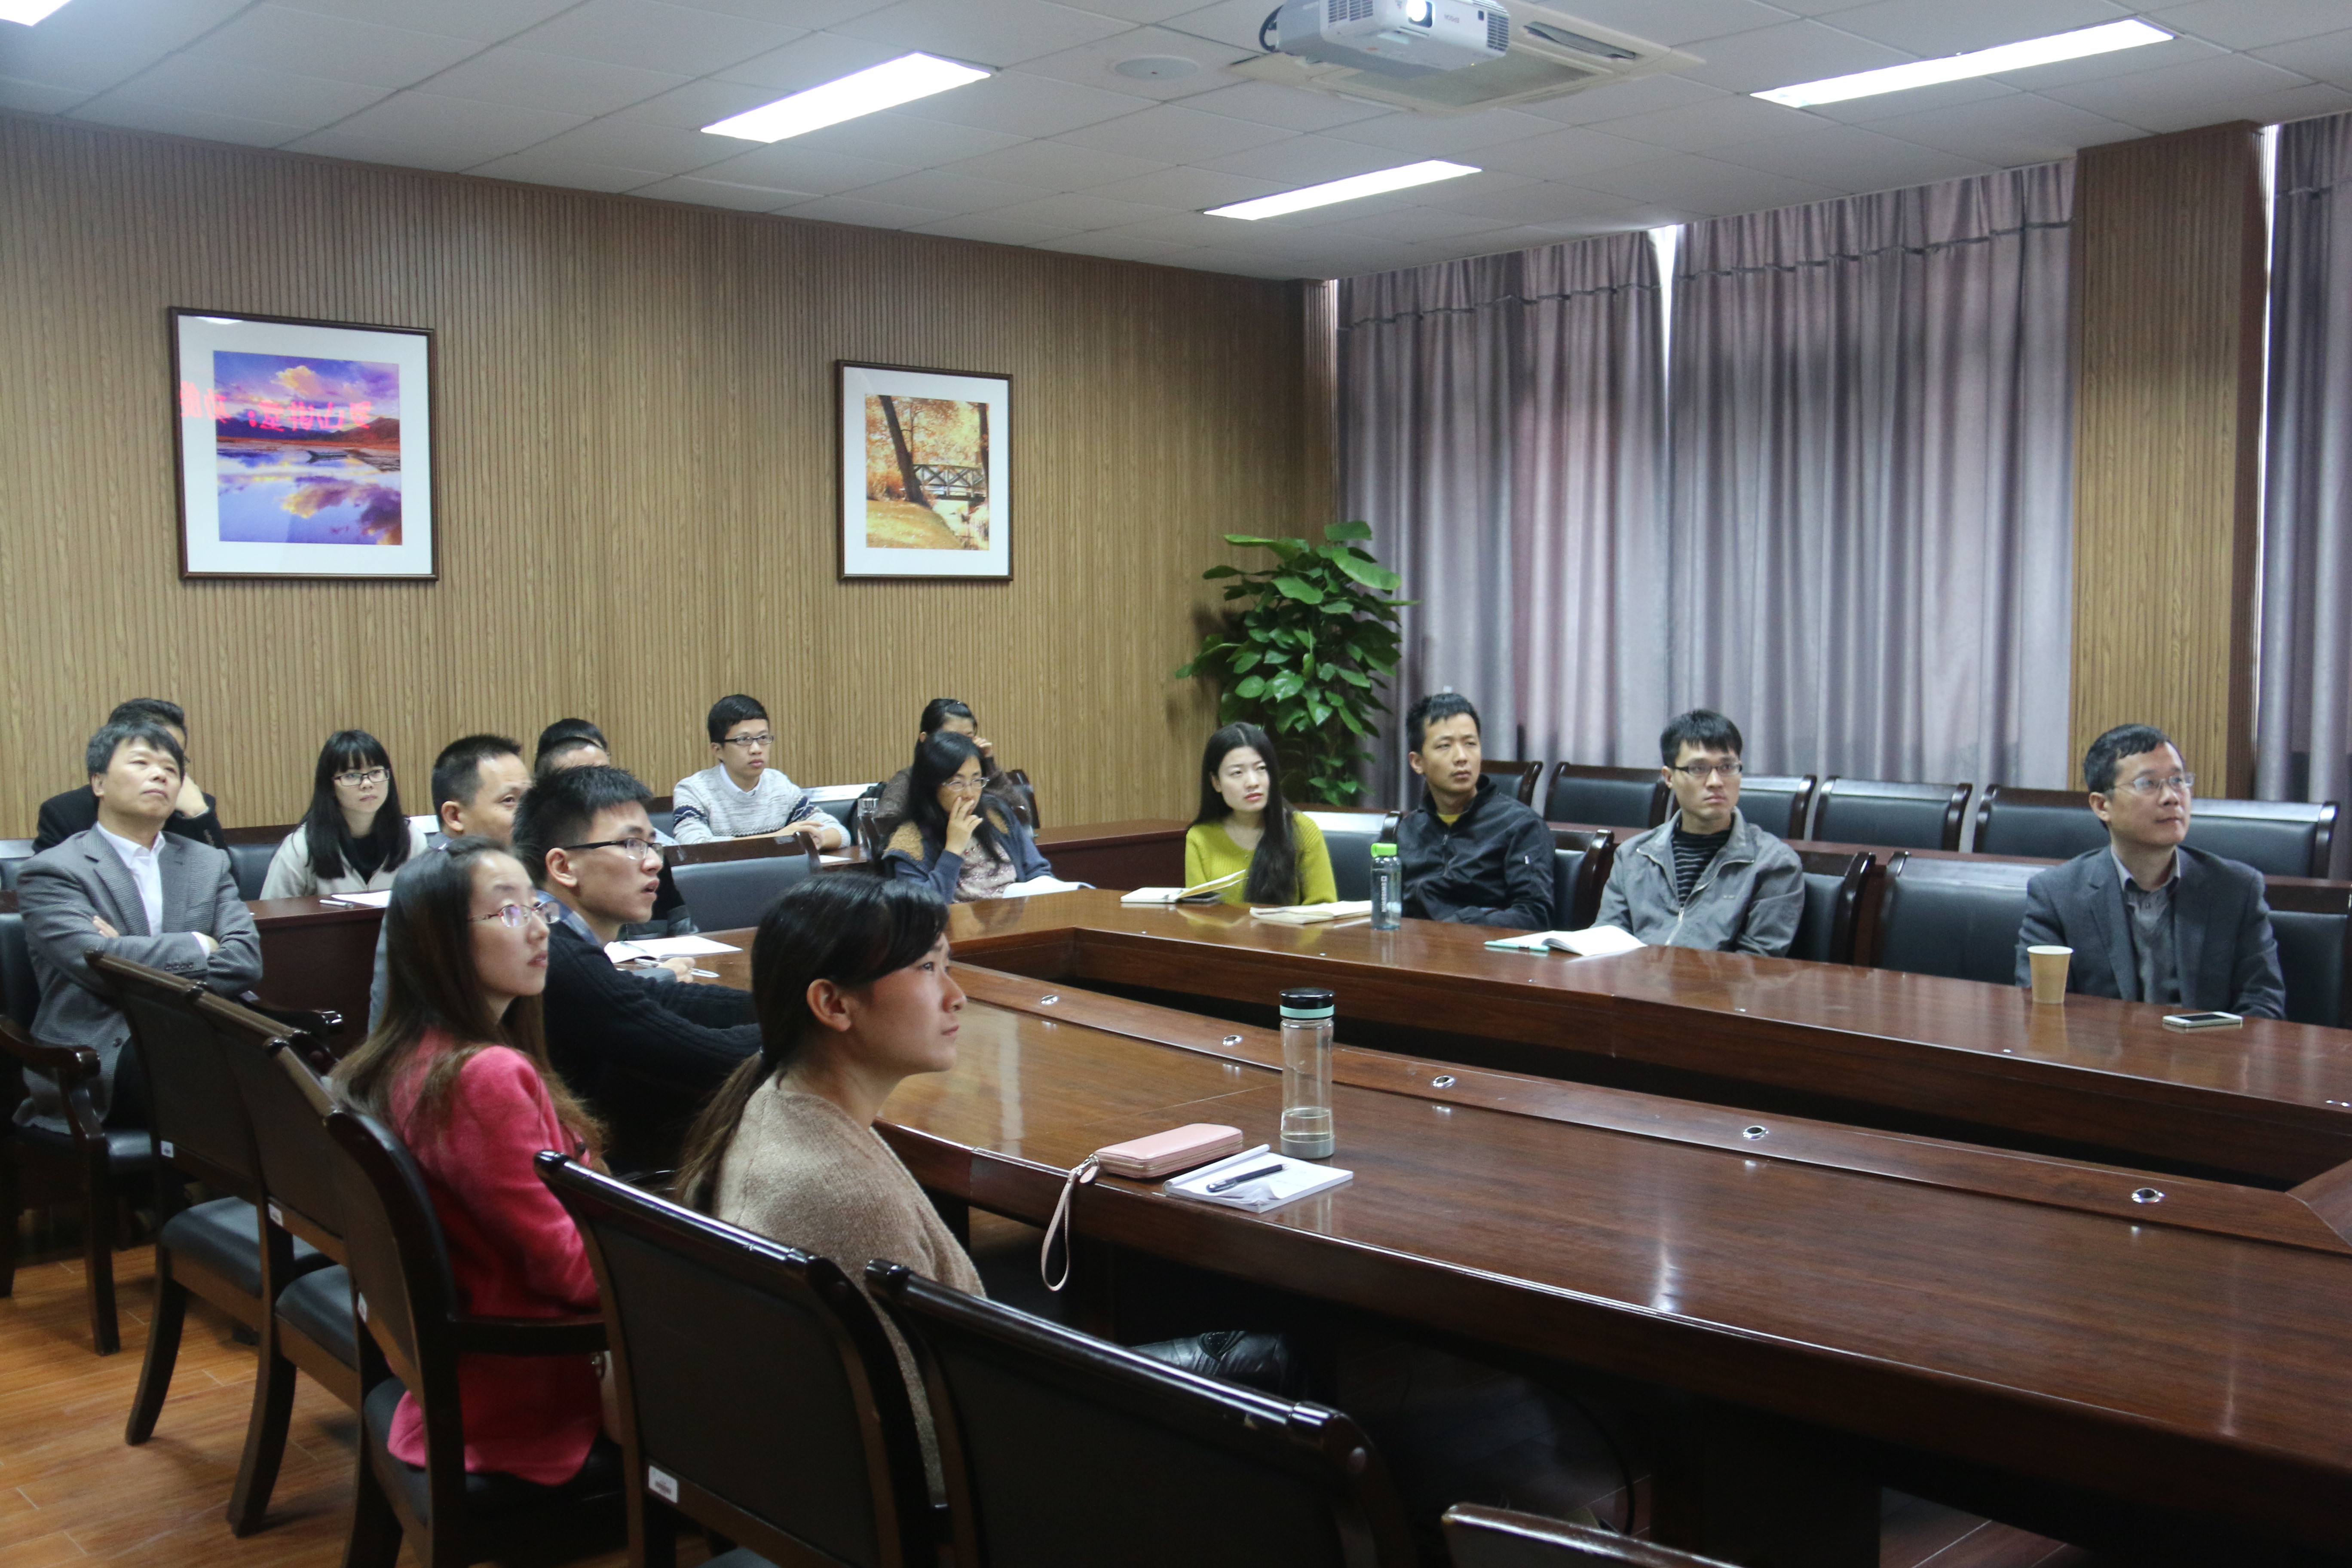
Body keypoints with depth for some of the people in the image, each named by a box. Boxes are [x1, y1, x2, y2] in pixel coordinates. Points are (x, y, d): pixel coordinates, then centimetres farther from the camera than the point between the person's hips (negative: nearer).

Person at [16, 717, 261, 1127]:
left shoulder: (208, 864, 18)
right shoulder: (51, 872, 4)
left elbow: (245, 959, 3)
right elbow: (95, 959, -13)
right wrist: (199, 946, -2)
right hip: (98, 1060, -4)